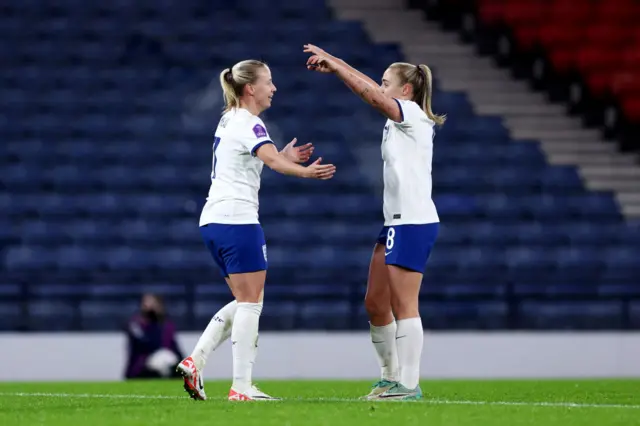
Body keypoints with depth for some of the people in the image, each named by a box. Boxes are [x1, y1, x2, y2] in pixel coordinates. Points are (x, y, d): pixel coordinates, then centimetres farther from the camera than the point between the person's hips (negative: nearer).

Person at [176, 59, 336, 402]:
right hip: (237, 219, -9)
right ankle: (241, 387, -7)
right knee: (250, 303, -5)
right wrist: (306, 172, -42)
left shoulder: (229, 120, 17)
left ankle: (194, 361, 4)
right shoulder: (248, 124, -11)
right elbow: (273, 161, -30)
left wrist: (284, 156, 19)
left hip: (214, 220, 9)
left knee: (245, 302, 15)